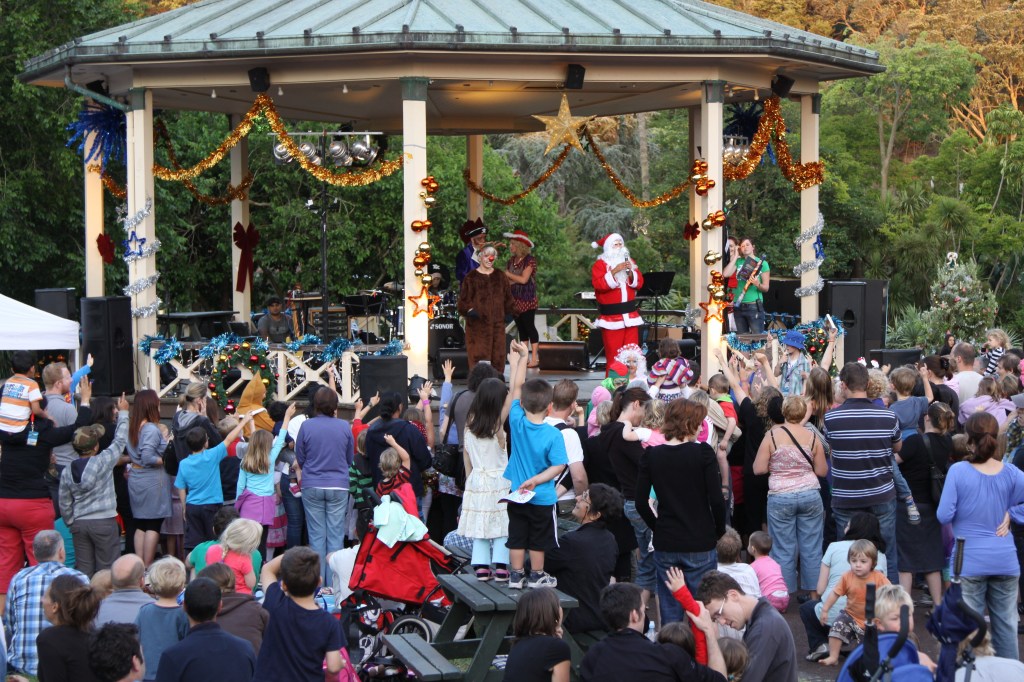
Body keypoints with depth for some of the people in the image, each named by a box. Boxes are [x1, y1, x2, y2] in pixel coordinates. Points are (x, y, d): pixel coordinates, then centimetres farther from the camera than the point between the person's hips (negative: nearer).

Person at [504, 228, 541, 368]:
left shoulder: (530, 260, -8)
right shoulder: (511, 261, 13)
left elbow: (523, 279, -15)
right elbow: (506, 280, 14)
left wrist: (508, 275, -7)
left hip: (527, 300, -7)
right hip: (515, 299, 7)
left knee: (529, 327, -7)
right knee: (521, 329, 8)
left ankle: (534, 358, -6)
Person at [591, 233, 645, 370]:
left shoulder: (629, 261, 15)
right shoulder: (600, 264, -3)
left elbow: (639, 283, 8)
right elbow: (598, 284, -18)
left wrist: (631, 272, -10)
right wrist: (614, 271, -24)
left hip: (630, 314, 5)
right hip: (611, 315, -5)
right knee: (613, 354, -5)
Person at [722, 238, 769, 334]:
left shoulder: (762, 263, 1)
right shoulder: (738, 262, 10)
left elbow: (766, 288, 1)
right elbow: (725, 274, -7)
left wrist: (758, 284, -21)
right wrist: (735, 257, -1)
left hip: (754, 306, -4)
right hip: (738, 306, 4)